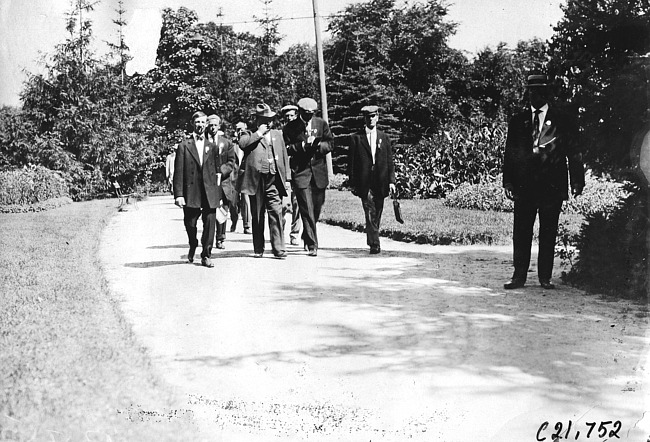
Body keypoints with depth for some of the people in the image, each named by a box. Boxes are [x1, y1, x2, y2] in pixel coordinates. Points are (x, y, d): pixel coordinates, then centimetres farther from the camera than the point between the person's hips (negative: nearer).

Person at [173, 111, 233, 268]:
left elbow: (216, 170, 15)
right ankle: (192, 247, 35)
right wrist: (178, 194, -10)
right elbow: (178, 172, -2)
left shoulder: (211, 146, 13)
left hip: (210, 193, 2)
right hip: (191, 193, -2)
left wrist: (219, 194, 10)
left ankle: (206, 256, 4)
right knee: (190, 224, 6)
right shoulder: (184, 146, 3)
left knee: (210, 224, -4)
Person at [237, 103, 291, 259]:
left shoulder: (277, 134, 18)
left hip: (274, 180, 2)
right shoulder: (249, 135, 7)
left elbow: (284, 157, 18)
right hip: (256, 180, -2)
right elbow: (242, 144, -17)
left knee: (276, 213, -8)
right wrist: (259, 133, -11)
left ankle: (278, 248, -7)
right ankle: (258, 249, 15)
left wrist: (287, 178, 11)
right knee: (257, 216, 6)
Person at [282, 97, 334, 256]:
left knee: (317, 207, 11)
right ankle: (312, 245, -6)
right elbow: (286, 149, -5)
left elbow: (330, 144, 7)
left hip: (319, 171, 3)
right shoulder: (290, 127, -1)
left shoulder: (321, 124, 6)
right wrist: (302, 146, -18)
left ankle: (306, 235, 37)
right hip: (300, 171, -3)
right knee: (307, 210, -8)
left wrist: (317, 145, -12)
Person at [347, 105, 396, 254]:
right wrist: (352, 183, -1)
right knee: (370, 213, -13)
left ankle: (372, 241, 22)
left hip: (380, 183, 3)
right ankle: (375, 245, -15)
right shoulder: (356, 138, 5)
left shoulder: (384, 138, 12)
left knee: (377, 215, 7)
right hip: (365, 183, -3)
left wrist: (391, 181, 2)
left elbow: (390, 162, 10)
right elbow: (351, 162, 4)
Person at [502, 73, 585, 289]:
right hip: (524, 185, 2)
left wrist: (577, 181, -5)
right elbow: (509, 153, 11)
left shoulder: (563, 120, 6)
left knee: (548, 233, 2)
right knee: (521, 232, 1)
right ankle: (519, 275, 6)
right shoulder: (518, 121, 12)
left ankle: (545, 277, 9)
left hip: (552, 185, -1)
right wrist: (508, 182, 2)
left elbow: (573, 152, 4)